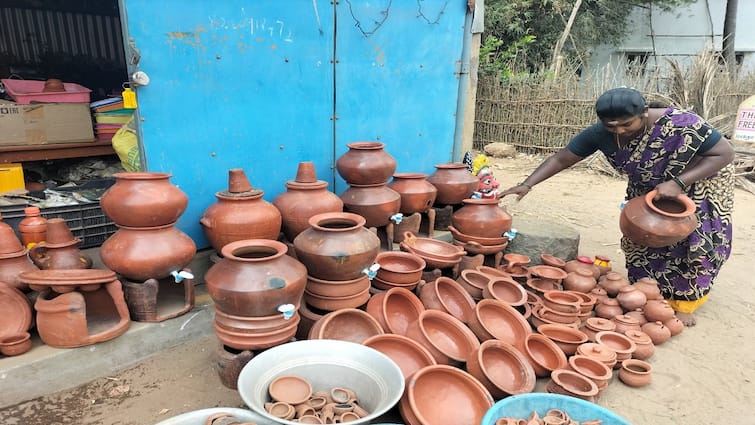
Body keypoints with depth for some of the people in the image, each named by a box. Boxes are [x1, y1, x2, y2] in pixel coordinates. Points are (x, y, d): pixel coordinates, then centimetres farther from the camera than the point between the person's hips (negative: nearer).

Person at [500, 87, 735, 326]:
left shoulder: (681, 125, -37)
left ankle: (685, 302, 16)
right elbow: (560, 159, -23)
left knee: (695, 242, -2)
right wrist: (527, 185, -36)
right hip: (648, 190, 4)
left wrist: (679, 183, -40)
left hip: (700, 182, -3)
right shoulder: (600, 134, -27)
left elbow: (725, 153, -28)